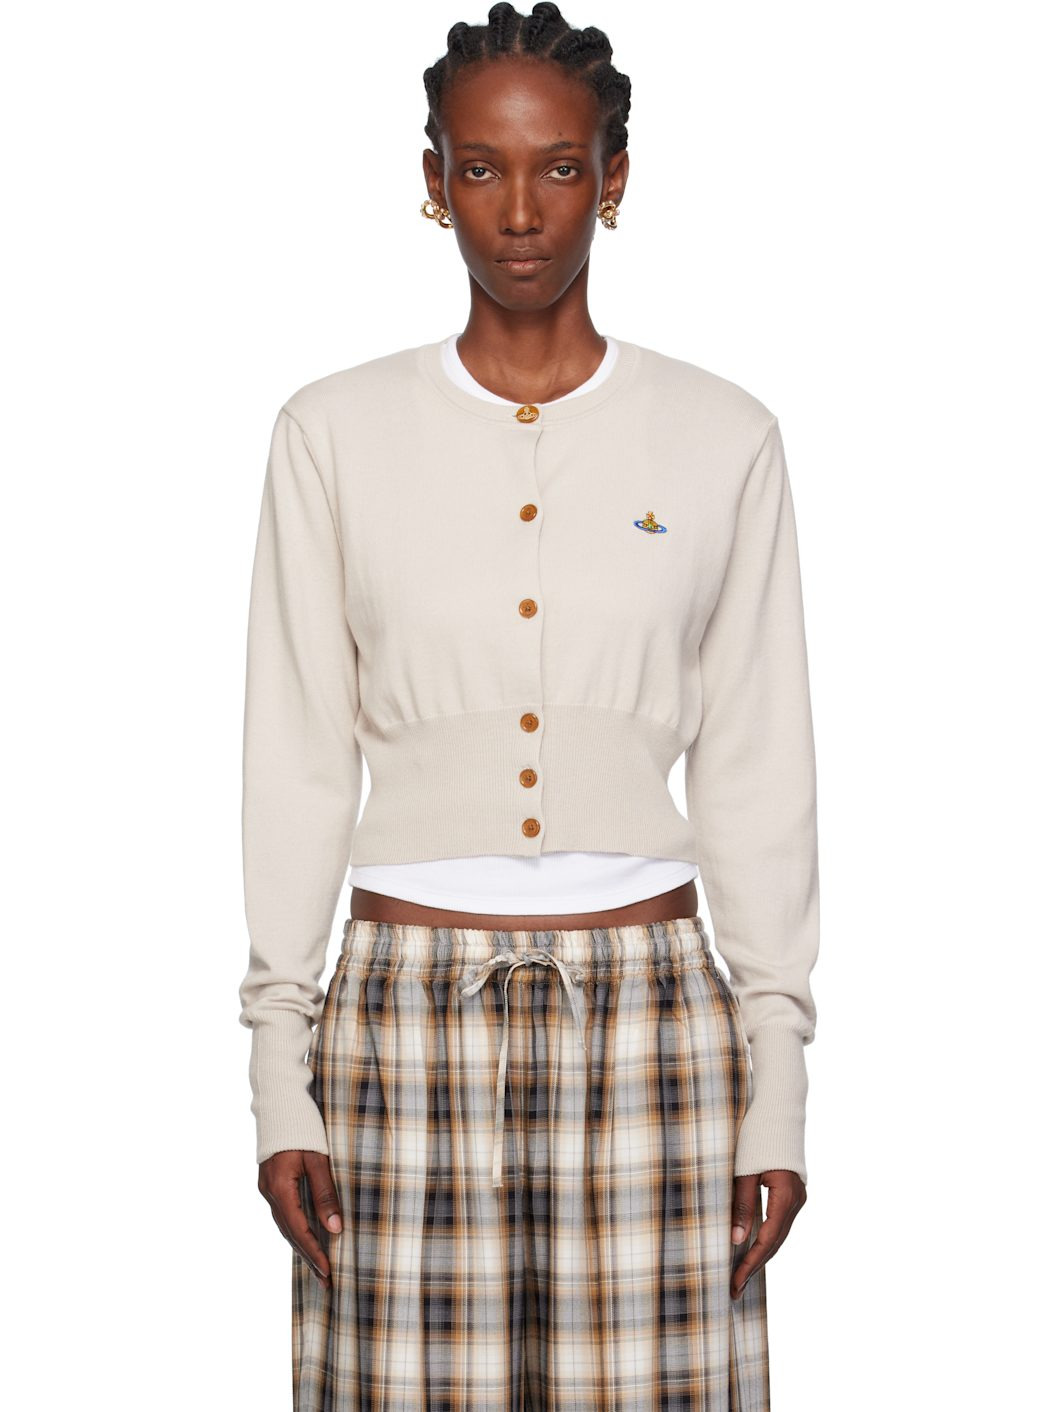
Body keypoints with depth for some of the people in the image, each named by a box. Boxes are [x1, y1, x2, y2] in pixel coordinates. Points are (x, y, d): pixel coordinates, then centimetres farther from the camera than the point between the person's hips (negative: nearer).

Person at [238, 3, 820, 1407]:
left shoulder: (723, 437, 4)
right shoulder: (335, 432, 4)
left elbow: (758, 774, 5)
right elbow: (297, 764, 5)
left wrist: (778, 1084, 1)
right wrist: (279, 1072, 1)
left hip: (647, 999, 0)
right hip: (407, 1002, 0)